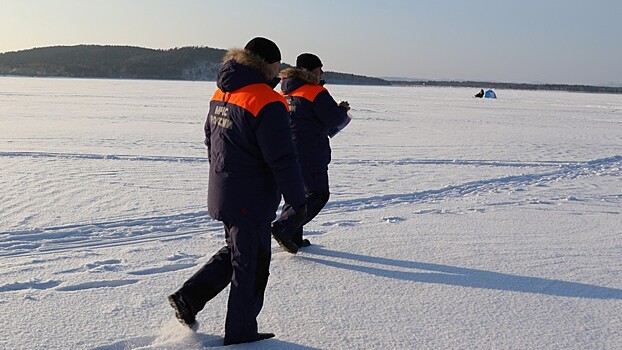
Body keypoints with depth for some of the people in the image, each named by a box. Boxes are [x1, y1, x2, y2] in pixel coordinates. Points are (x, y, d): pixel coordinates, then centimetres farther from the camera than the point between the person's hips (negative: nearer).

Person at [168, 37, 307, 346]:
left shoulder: (221, 94, 7)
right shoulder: (267, 103, -21)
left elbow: (210, 141, 17)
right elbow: (283, 160, -21)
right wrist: (298, 201, -11)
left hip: (222, 194, 8)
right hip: (252, 202, -8)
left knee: (234, 252, 26)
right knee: (250, 267, 8)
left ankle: (188, 297, 21)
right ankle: (240, 334, 22)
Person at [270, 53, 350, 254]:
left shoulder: (283, 93, 12)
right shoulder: (316, 92, -12)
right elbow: (334, 119, -15)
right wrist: (343, 110, 6)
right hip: (309, 154, -8)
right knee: (317, 195, 0)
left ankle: (294, 237, 19)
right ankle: (283, 227, -12)